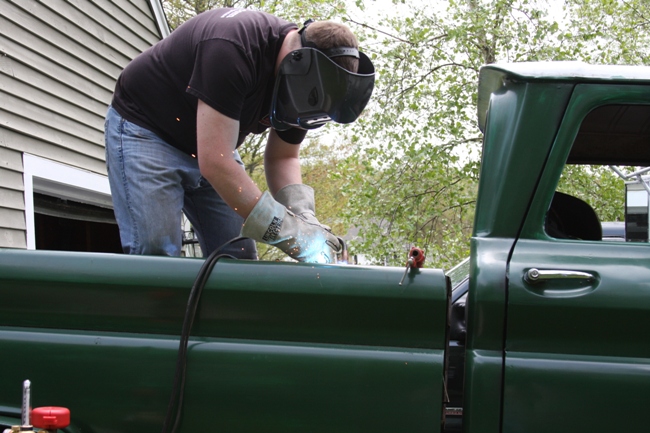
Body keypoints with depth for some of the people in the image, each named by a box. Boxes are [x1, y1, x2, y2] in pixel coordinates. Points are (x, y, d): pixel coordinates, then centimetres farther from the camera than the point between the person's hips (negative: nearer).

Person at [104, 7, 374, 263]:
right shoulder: (233, 48, -35)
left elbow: (282, 158, 0)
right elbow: (215, 162, -37)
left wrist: (304, 217, -20)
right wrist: (289, 232, -36)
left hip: (209, 143, 7)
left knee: (238, 258, -1)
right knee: (156, 256, -19)